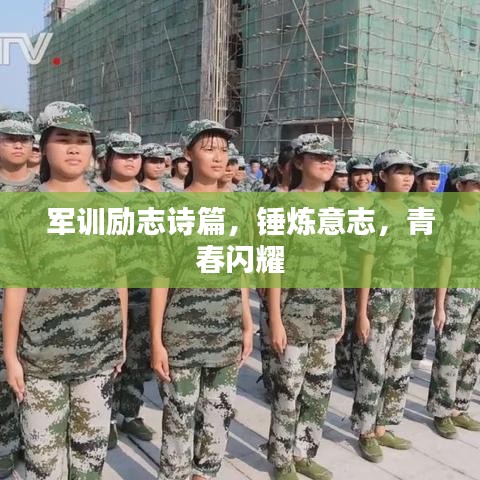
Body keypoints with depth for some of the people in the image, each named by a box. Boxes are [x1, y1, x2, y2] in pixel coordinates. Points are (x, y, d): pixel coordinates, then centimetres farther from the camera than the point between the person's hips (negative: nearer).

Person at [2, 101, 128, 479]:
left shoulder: (111, 209, 1)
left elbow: (119, 280, 5)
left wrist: (122, 338, 6)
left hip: (100, 350, 2)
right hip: (40, 354, -2)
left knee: (92, 443, 16)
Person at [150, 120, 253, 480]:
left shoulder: (235, 208, 7)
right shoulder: (173, 209, -6)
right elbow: (161, 278, -8)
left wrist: (248, 325, 10)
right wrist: (156, 339, -11)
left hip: (228, 333, 5)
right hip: (183, 334, -4)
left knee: (219, 417, 14)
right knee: (179, 418, 6)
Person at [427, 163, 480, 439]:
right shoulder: (454, 218, -8)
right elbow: (445, 262, -11)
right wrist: (439, 306, -14)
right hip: (457, 292, -6)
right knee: (449, 355, 0)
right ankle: (442, 413, 13)